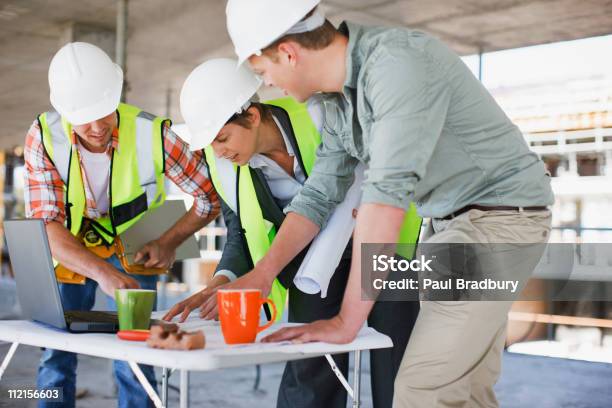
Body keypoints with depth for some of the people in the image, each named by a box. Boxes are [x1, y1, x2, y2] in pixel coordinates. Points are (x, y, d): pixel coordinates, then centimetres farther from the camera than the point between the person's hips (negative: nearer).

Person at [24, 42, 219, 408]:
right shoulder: (44, 137, -23)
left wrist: (170, 242, -23)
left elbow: (210, 197, -14)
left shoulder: (152, 133, -27)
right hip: (70, 251, 1)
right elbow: (45, 225, -28)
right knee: (56, 357, 3)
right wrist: (102, 273, -43)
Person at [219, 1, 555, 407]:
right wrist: (263, 272, 0)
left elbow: (388, 191, -31)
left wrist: (347, 321, -30)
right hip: (451, 222, 9)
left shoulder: (397, 59, -24)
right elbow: (318, 195, 11)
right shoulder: (340, 104, 4)